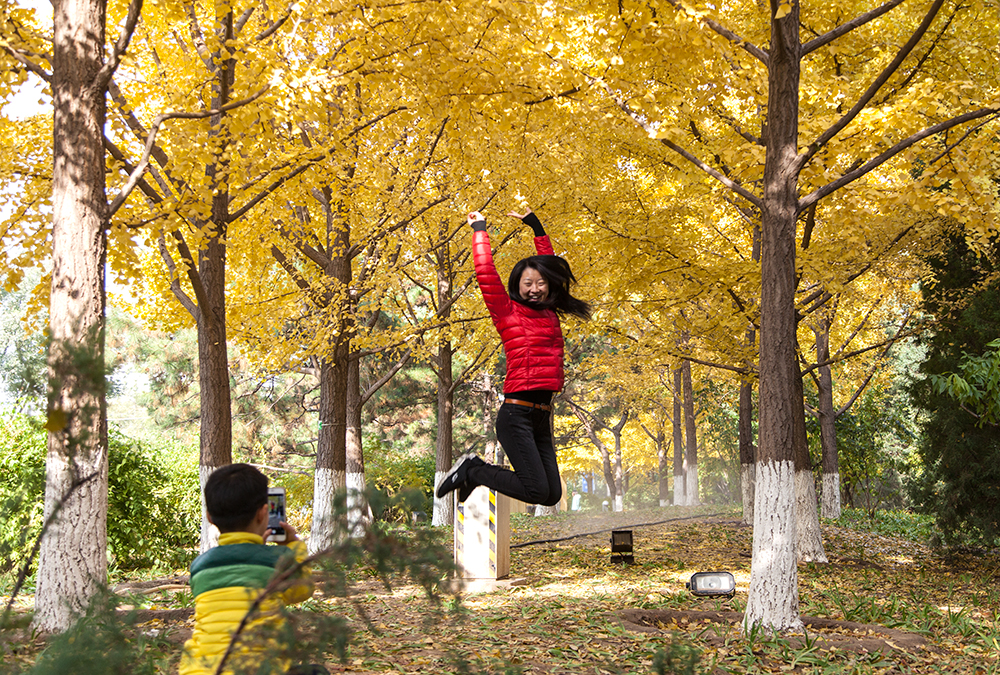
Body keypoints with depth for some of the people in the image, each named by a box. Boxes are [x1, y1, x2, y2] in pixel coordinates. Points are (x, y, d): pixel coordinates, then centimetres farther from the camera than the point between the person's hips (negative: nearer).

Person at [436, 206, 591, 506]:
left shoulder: (549, 313, 15)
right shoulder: (507, 312, 0)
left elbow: (549, 263, 28)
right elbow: (486, 272, -6)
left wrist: (535, 225, 31)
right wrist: (479, 229, 5)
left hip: (542, 417, 7)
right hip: (516, 414, -7)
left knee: (552, 495, 6)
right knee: (537, 491, -14)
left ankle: (476, 469, 21)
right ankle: (471, 470, 7)